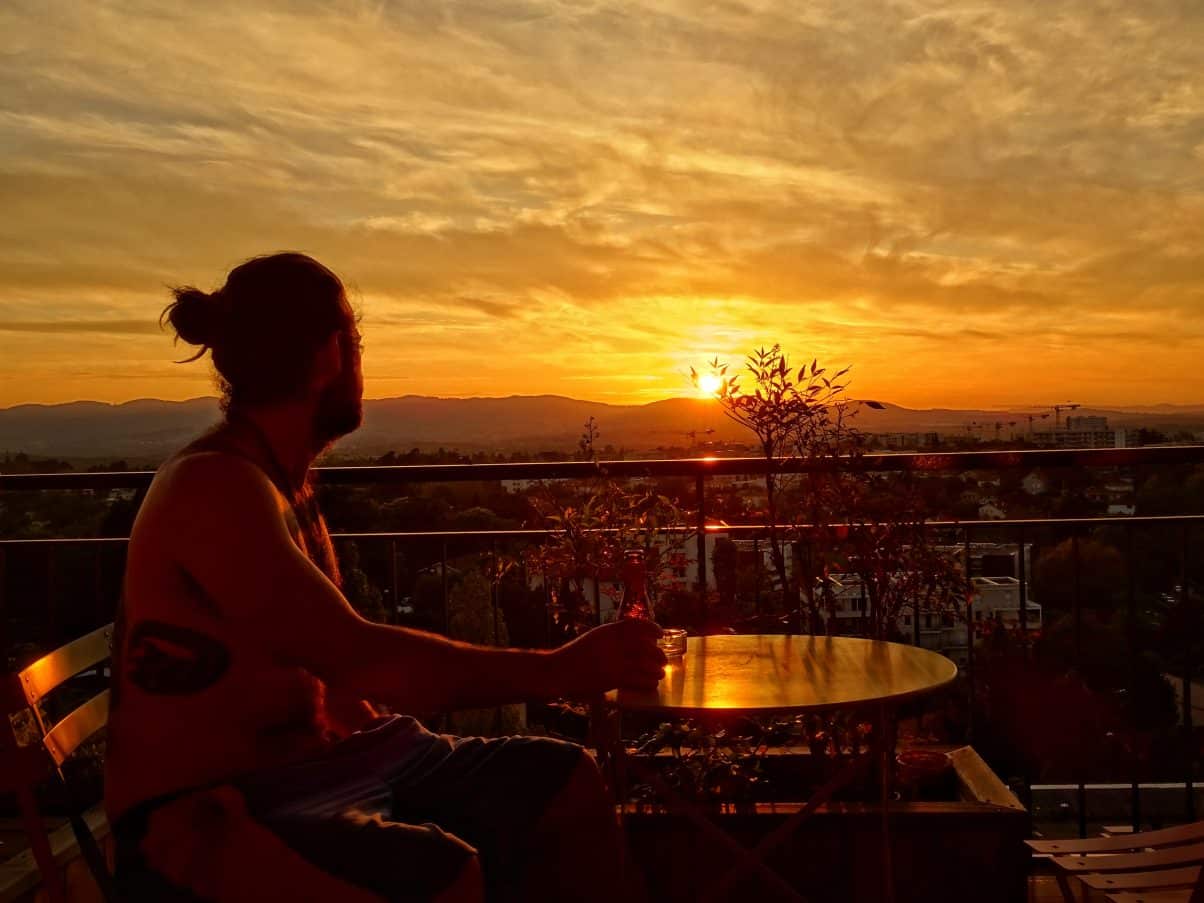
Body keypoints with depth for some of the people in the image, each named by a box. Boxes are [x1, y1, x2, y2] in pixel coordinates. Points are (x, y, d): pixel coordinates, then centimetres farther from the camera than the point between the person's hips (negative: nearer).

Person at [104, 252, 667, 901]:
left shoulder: (285, 483, 10)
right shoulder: (214, 487, -19)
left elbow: (337, 661, 8)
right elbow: (358, 656, -27)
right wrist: (560, 669, -22)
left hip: (314, 762, 9)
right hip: (203, 817, -8)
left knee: (563, 781, 3)